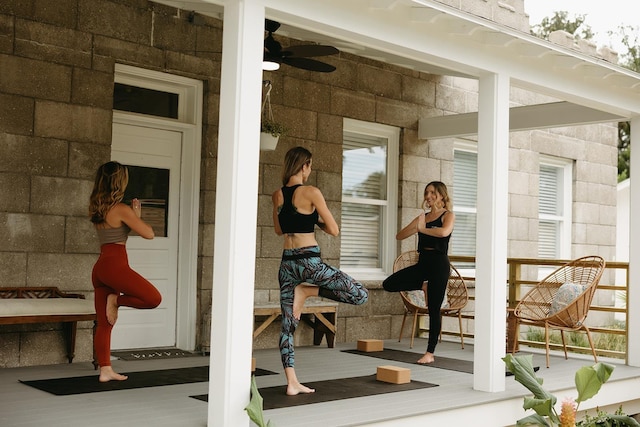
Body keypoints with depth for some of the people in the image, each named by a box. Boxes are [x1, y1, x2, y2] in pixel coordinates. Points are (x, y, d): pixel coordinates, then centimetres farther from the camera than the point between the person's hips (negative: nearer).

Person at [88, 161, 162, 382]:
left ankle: (105, 370, 10)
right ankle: (116, 300, -3)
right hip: (115, 265, -9)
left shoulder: (97, 208, 13)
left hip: (100, 267, 9)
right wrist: (137, 215, 8)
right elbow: (149, 233, -7)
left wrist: (132, 215, 21)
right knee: (153, 298, -8)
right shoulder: (122, 209, -10)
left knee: (104, 323, 8)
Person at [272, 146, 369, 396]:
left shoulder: (277, 196, 9)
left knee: (288, 324, 9)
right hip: (309, 261, -7)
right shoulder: (311, 193, -9)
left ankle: (292, 382, 6)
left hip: (287, 263, 7)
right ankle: (308, 290, -3)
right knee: (360, 295, 1)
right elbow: (333, 230, -8)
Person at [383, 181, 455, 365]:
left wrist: (422, 228, -12)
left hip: (439, 263, -6)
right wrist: (416, 227, -10)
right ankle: (423, 286, 15)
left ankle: (430, 353, 6)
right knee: (389, 284, -5)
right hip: (422, 263, 6)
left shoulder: (448, 215, -2)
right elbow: (399, 236, 7)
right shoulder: (422, 217, 13)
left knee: (433, 309, -3)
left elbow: (444, 232, -26)